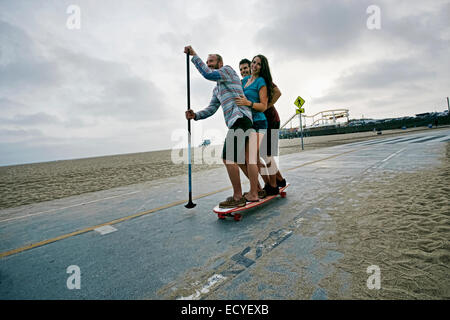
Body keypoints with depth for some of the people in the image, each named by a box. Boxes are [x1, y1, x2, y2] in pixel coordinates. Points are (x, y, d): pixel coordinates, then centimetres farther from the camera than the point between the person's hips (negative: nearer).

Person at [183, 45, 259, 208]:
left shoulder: (228, 69, 6)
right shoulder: (216, 89, 30)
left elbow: (208, 74, -14)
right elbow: (211, 109, 19)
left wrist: (194, 55, -5)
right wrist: (196, 115, 2)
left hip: (239, 118, -10)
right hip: (239, 121, 10)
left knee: (228, 158, -14)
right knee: (247, 157, 10)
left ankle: (238, 197, -7)